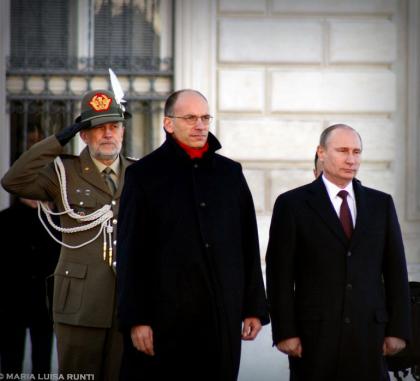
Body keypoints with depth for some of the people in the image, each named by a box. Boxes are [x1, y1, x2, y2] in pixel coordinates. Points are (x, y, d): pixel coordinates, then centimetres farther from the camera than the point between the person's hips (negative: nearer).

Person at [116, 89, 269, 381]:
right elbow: (130, 254, -3)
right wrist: (135, 319, -8)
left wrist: (254, 308, 10)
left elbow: (249, 245, 14)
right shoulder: (145, 174, 1)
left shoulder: (230, 173, 12)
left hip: (223, 319, 3)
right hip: (164, 321, -3)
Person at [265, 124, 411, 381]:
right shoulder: (292, 204, 2)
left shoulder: (381, 204, 11)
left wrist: (398, 329, 4)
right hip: (314, 335, -2)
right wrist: (285, 332, -8)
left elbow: (395, 270, 10)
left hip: (370, 335, 2)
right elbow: (280, 275, -2)